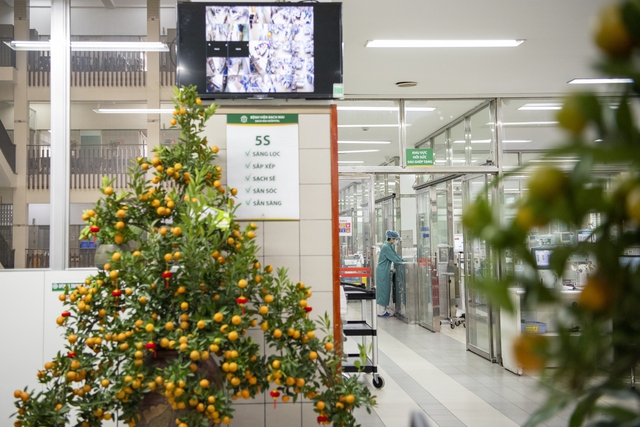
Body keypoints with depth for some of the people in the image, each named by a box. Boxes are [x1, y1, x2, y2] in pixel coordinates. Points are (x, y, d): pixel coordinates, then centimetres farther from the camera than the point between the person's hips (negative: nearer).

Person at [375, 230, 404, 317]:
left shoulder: (389, 246, 13)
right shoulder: (386, 247, -17)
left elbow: (396, 257, 16)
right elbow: (394, 259, -18)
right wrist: (404, 262, -7)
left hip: (385, 271, 10)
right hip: (382, 271, -10)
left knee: (385, 290, 12)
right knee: (383, 289, -5)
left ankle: (383, 309, 17)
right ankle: (381, 312, 0)